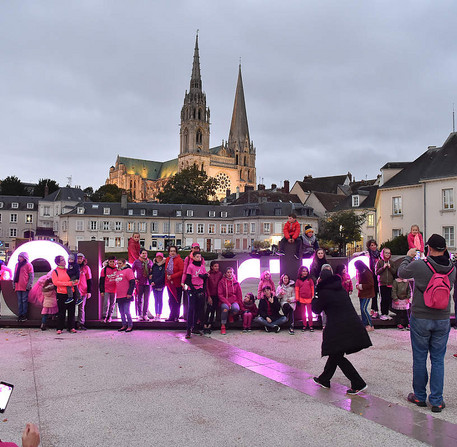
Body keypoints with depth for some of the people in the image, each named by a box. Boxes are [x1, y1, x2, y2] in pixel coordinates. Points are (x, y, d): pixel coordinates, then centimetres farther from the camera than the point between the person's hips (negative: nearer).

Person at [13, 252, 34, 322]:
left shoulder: (28, 265, -3)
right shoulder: (17, 264, 16)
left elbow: (31, 276, -5)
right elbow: (15, 275, 21)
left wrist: (29, 285, -13)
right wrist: (14, 284, 13)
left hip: (25, 287, -6)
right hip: (18, 287, 6)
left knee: (24, 301, -3)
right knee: (19, 301, 9)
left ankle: (24, 315, 1)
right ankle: (20, 315, 13)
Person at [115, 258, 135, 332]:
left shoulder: (128, 270, -7)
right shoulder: (118, 272, 17)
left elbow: (132, 282, -13)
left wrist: (129, 293, -17)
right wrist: (116, 294, 19)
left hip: (126, 296, -8)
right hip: (119, 296, 8)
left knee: (126, 311, -7)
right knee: (121, 312, 11)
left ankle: (130, 326, 4)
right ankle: (124, 325, 20)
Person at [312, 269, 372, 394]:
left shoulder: (324, 292, -9)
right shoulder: (341, 289, 12)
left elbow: (316, 310, 3)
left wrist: (314, 299, 21)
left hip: (339, 330, -8)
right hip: (353, 326, 8)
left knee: (337, 356, 1)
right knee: (335, 353, 19)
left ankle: (358, 384, -3)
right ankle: (324, 379, 32)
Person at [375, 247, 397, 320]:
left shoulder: (391, 262, 11)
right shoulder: (379, 262, 2)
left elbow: (395, 272, 7)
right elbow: (376, 272, -1)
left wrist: (390, 267, -8)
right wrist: (383, 267, -12)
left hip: (390, 283, 3)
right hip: (382, 283, -3)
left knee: (389, 299, 3)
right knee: (383, 299, -4)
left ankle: (387, 313, 13)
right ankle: (382, 314, 3)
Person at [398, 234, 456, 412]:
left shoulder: (419, 265, -16)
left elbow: (401, 272, 1)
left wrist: (408, 256, 19)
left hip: (420, 319, -3)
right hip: (443, 320, 3)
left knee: (419, 359, 10)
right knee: (438, 360, 10)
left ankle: (419, 396, 22)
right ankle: (437, 401, 13)